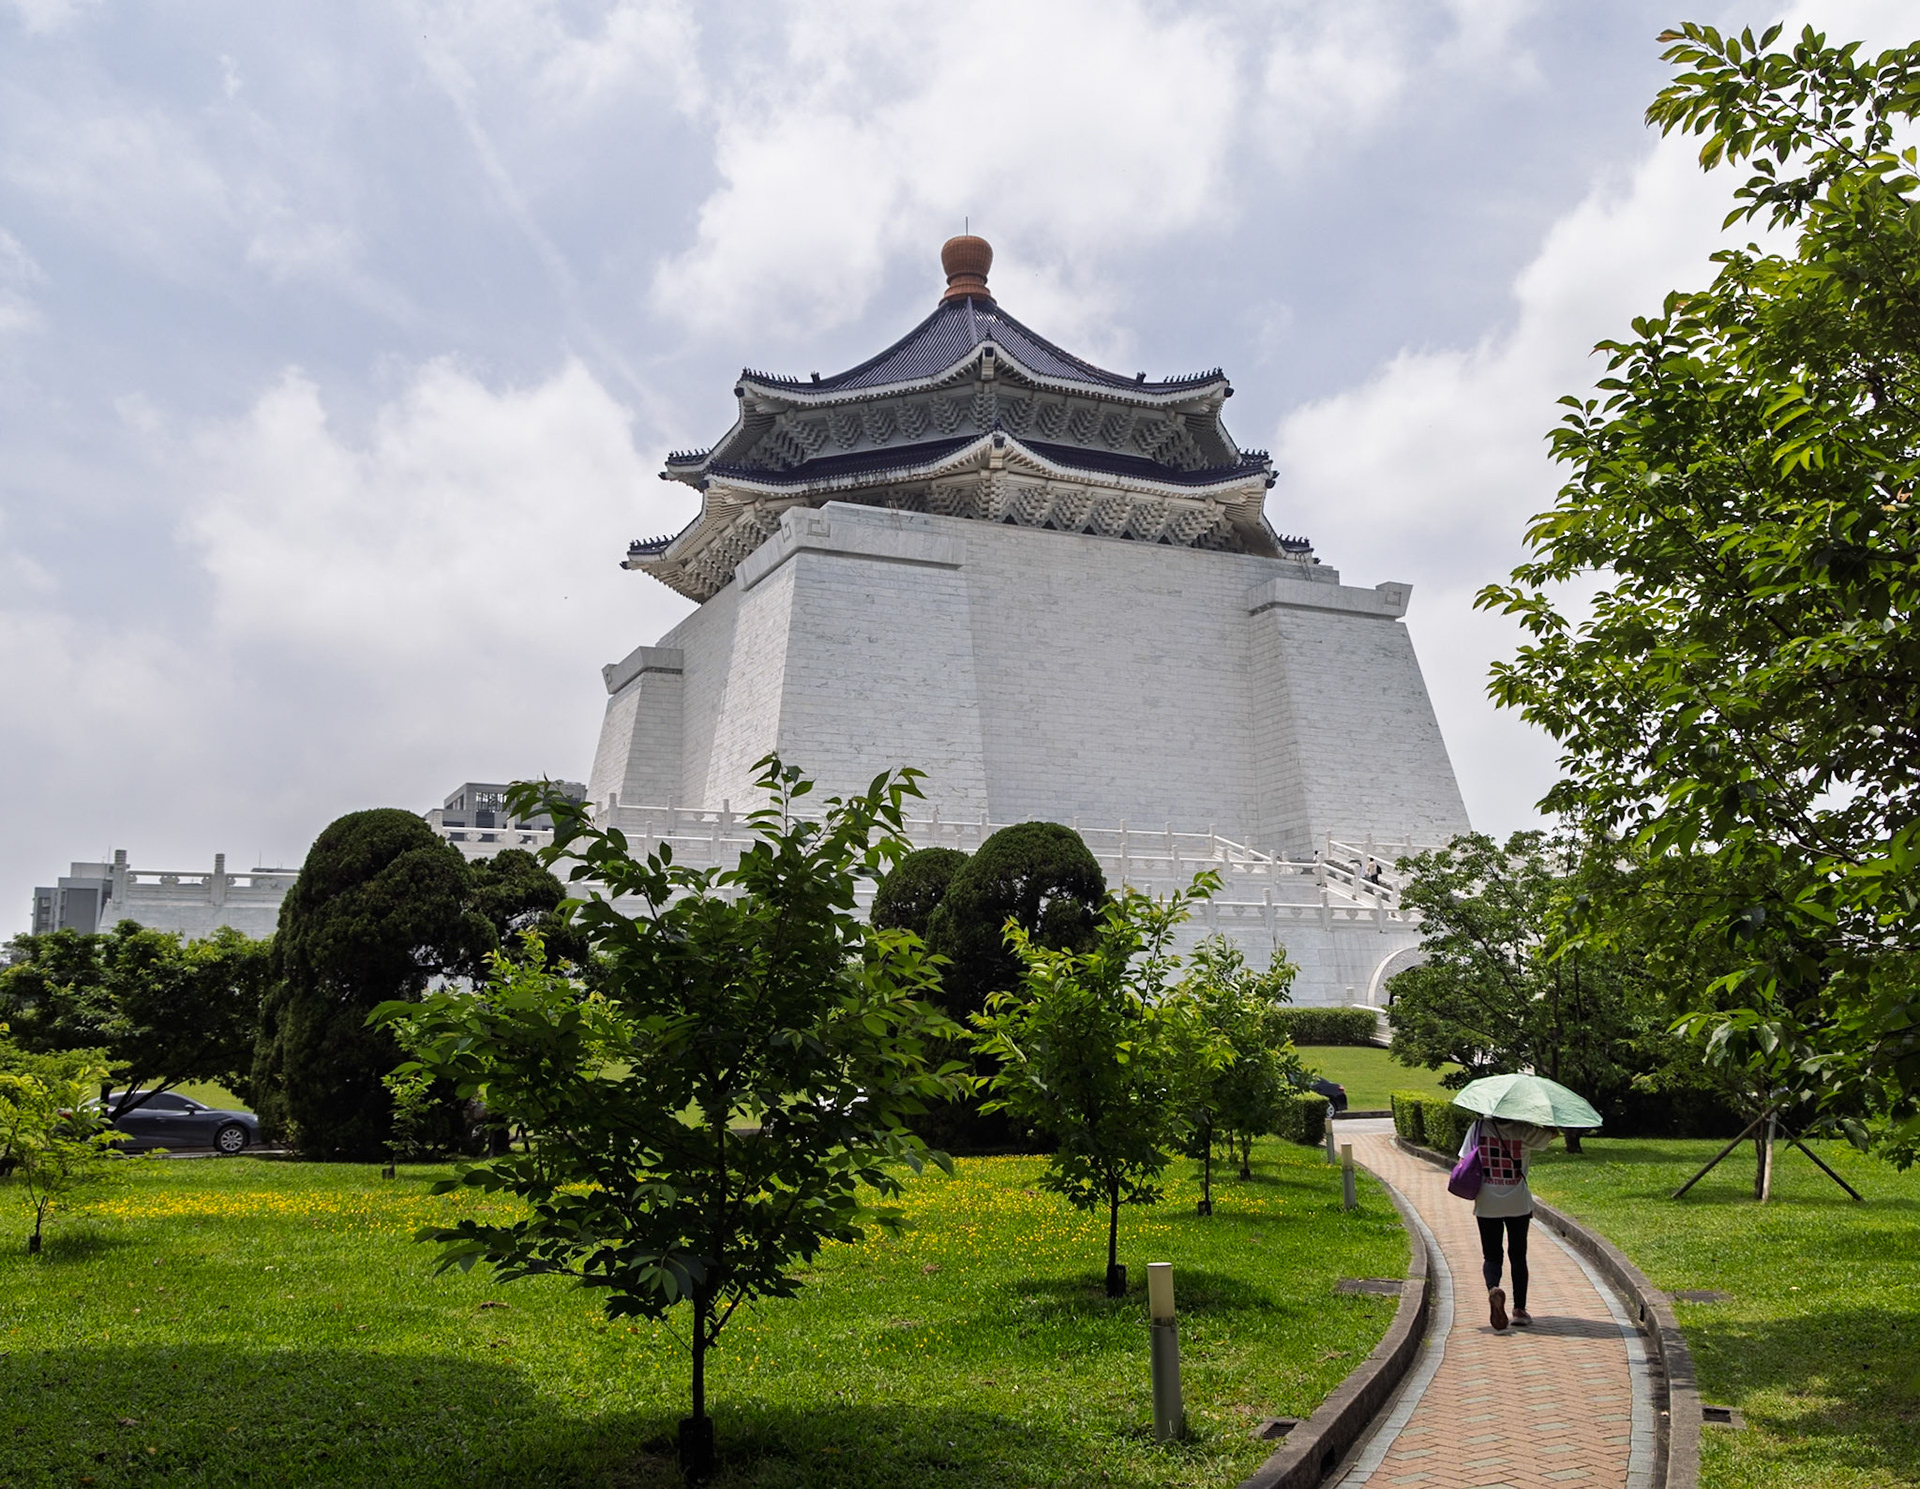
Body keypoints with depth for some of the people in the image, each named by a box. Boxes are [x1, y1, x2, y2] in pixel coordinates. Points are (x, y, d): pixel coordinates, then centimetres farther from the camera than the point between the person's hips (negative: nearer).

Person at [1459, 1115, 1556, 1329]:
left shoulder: (1479, 1127, -6)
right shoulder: (1523, 1130, -10)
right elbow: (1549, 1135, 6)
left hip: (1487, 1205, 0)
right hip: (1518, 1204, 0)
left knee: (1491, 1255, 8)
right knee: (1518, 1256, 14)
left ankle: (1493, 1289, -21)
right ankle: (1519, 1309, 16)